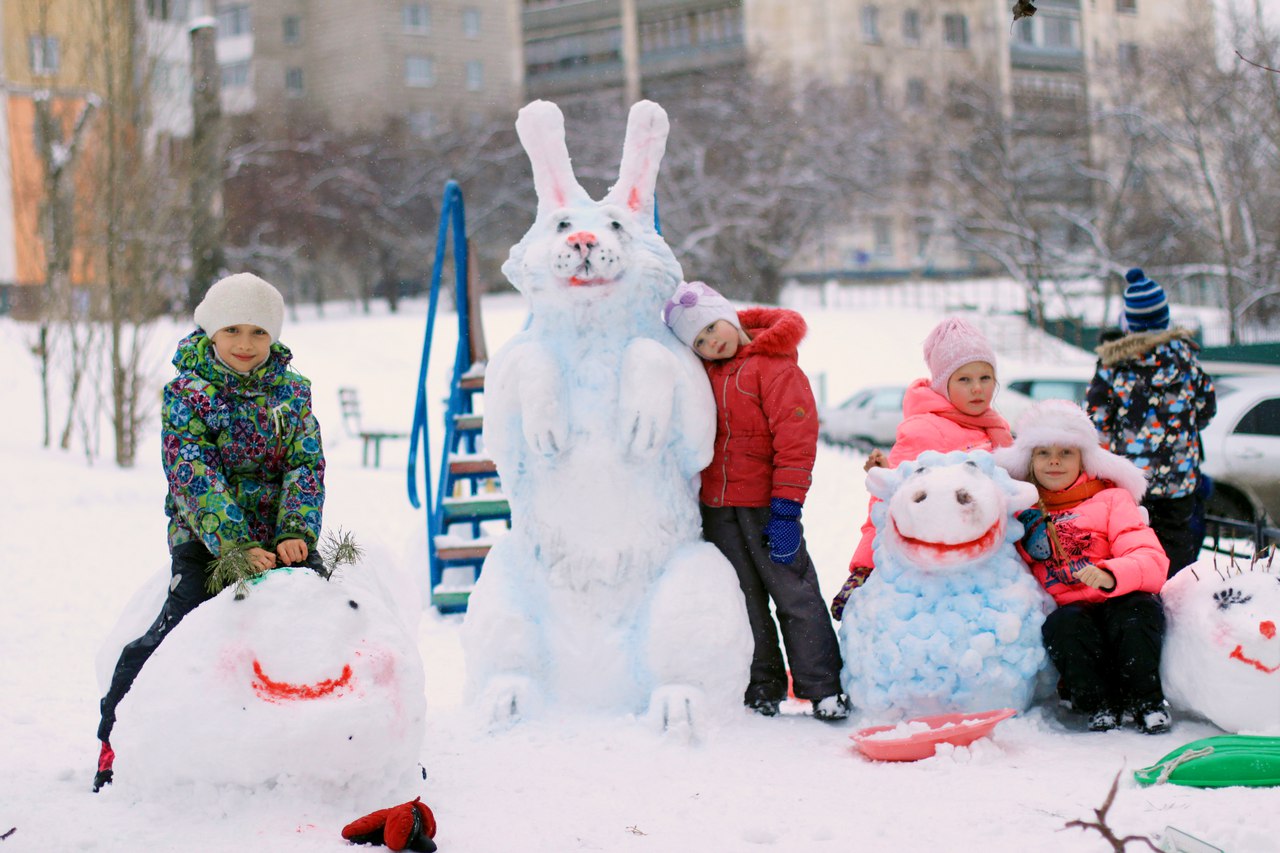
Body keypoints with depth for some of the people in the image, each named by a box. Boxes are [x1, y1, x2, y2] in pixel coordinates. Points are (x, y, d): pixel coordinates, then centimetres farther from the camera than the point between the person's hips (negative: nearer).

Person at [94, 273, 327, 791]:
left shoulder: (291, 392, 7)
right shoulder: (186, 393, -4)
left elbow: (306, 466, -1)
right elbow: (193, 477, -15)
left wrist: (296, 533, -19)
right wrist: (238, 547, -26)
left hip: (282, 538, 3)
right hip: (204, 537, -3)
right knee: (174, 631, -21)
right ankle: (114, 736, -8)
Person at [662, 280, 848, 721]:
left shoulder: (774, 366, -9)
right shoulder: (701, 373, 9)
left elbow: (796, 440, -13)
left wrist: (785, 510, -16)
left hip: (765, 503, -6)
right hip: (716, 507, 6)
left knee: (793, 592, -2)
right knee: (744, 598, 10)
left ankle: (822, 688, 4)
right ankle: (762, 685, 19)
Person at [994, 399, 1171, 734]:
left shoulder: (1110, 499, 9)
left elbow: (1152, 562, -4)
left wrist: (1109, 574, -27)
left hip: (1119, 603, -1)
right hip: (1068, 609, 1)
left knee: (1138, 609, -34)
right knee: (1063, 624, -34)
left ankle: (1146, 701, -22)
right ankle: (1098, 704, -24)